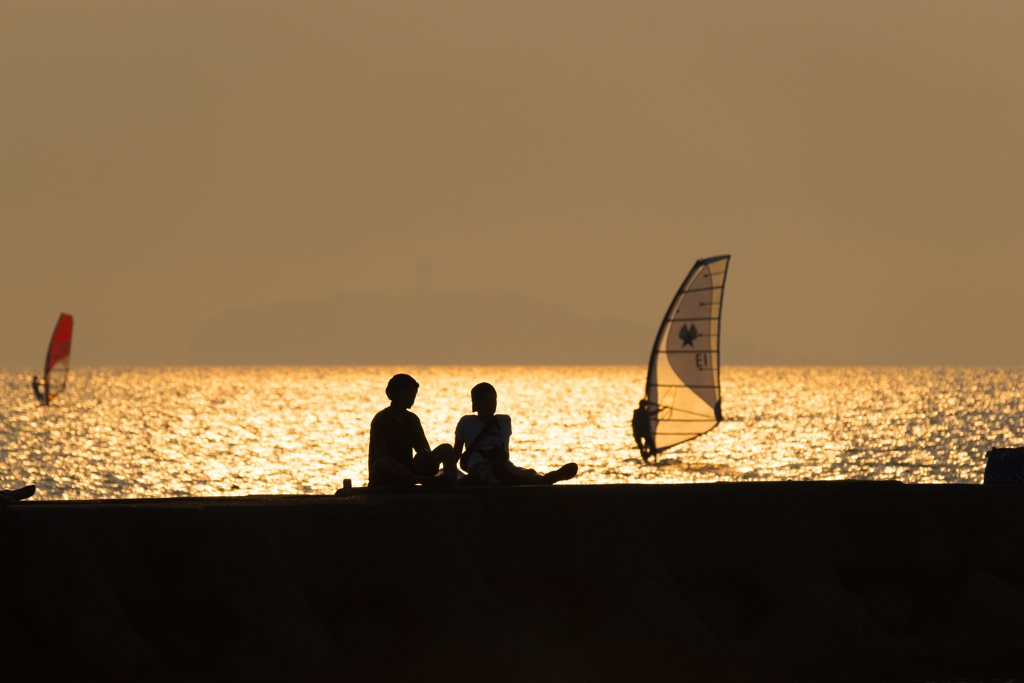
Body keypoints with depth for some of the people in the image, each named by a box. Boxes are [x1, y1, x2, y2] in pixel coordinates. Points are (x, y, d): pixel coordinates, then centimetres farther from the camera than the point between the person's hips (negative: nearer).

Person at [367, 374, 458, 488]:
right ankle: (429, 481, -52)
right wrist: (401, 469, -36)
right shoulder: (381, 419, -5)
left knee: (446, 449, -8)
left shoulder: (412, 419, 16)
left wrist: (421, 453, -14)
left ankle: (453, 480, -40)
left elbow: (425, 448, 14)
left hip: (408, 469, 6)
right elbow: (380, 453, -18)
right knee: (378, 465, -43)